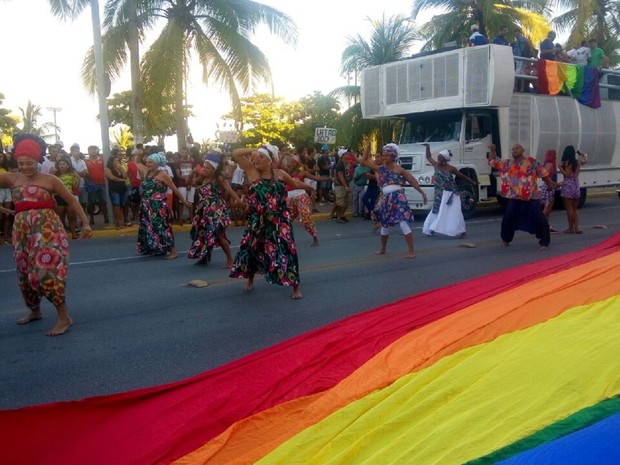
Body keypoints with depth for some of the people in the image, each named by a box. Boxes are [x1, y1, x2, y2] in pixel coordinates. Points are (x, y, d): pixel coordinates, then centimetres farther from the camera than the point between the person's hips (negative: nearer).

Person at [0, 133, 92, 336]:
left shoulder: (49, 180, 0)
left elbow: (72, 200, 3)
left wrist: (85, 222, -4)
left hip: (47, 228, -5)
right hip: (22, 230, 5)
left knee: (46, 270, -16)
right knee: (25, 273, 15)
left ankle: (64, 317, -10)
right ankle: (34, 311, 37)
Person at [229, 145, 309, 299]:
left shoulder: (279, 174, 1)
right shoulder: (252, 171, -2)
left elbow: (296, 183, 19)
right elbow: (235, 153, -10)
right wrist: (253, 151, -6)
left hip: (279, 221, -1)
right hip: (258, 221, 1)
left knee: (286, 251, -3)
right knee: (252, 249, 11)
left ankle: (296, 286, 9)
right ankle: (250, 280, 38)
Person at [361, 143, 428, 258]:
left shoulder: (399, 169, 2)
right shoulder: (380, 169, 11)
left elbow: (413, 181, 6)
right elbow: (364, 161, 11)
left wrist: (423, 193, 5)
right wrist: (368, 146, 5)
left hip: (398, 198, -4)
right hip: (387, 199, 5)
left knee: (403, 224, -13)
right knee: (385, 225, 16)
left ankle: (411, 251, -9)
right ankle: (382, 248, 34)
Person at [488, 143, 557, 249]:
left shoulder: (531, 161, -1)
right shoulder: (508, 163, 8)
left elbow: (542, 173, 6)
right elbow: (493, 161, 10)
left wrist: (550, 184, 12)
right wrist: (492, 150, -7)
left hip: (532, 197, -3)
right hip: (514, 197, 3)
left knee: (540, 219, -7)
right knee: (508, 218, 2)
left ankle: (544, 242, 5)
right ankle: (506, 239, 24)